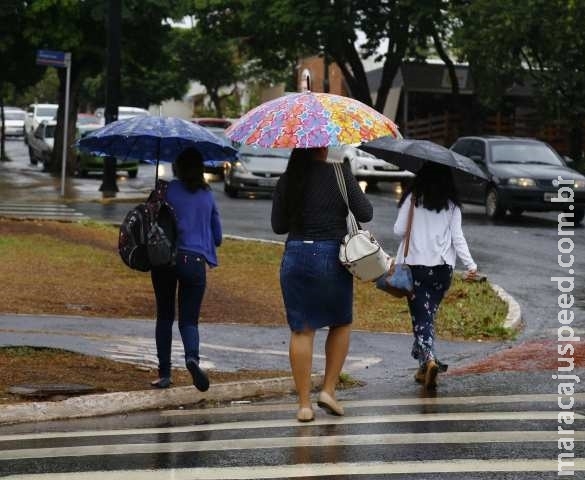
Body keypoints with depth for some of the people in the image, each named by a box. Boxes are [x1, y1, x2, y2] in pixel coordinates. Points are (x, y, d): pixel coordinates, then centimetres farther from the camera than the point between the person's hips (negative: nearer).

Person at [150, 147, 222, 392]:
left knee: (165, 317, 12)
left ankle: (164, 373, 10)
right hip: (195, 262, 2)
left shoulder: (169, 190, -4)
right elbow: (217, 236, 13)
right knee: (189, 320, 6)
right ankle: (192, 357, -24)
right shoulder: (207, 195, 7)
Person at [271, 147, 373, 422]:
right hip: (332, 257, -2)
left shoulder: (287, 180, 0)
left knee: (301, 330, 6)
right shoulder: (340, 173, -8)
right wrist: (356, 193, 12)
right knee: (341, 324, 18)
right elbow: (364, 214, -6)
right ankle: (328, 389, 10)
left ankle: (304, 404, 5)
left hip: (295, 257, 2)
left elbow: (278, 225, 6)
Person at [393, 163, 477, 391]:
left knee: (421, 317, -1)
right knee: (428, 314, 15)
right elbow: (457, 237, -3)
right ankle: (424, 367, 18)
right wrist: (470, 264, -1)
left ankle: (428, 359, -23)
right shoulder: (452, 205, 2)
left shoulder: (412, 199, -4)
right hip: (442, 268, 3)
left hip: (415, 265, -3)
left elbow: (399, 230, -3)